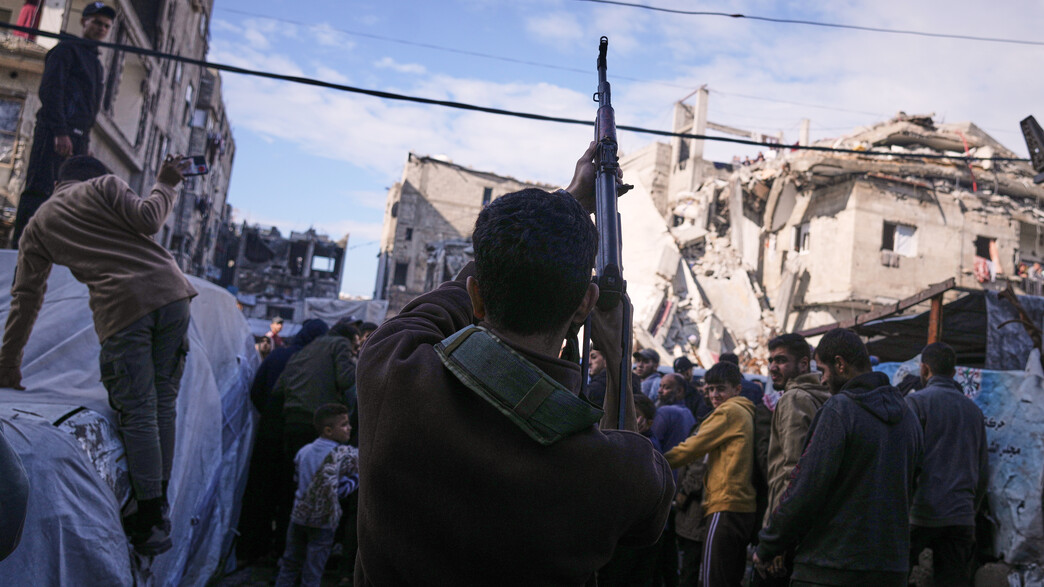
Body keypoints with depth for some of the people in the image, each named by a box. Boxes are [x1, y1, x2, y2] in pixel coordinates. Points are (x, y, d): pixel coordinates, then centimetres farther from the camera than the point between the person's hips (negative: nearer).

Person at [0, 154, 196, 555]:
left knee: (138, 413, 0)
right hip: (169, 290, 1)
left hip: (120, 307, -1)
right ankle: (158, 503, 13)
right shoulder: (105, 185, 18)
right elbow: (147, 220, 0)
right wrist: (165, 184, 19)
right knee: (162, 402, 9)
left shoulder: (37, 226, 23)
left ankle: (151, 523, -1)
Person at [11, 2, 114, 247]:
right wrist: (60, 132, -20)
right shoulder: (67, 49, 3)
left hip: (78, 137, 7)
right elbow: (51, 90, -10)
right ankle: (19, 245, -16)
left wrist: (84, 139, 12)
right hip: (56, 133, -7)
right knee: (40, 190, -14)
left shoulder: (95, 62, 27)